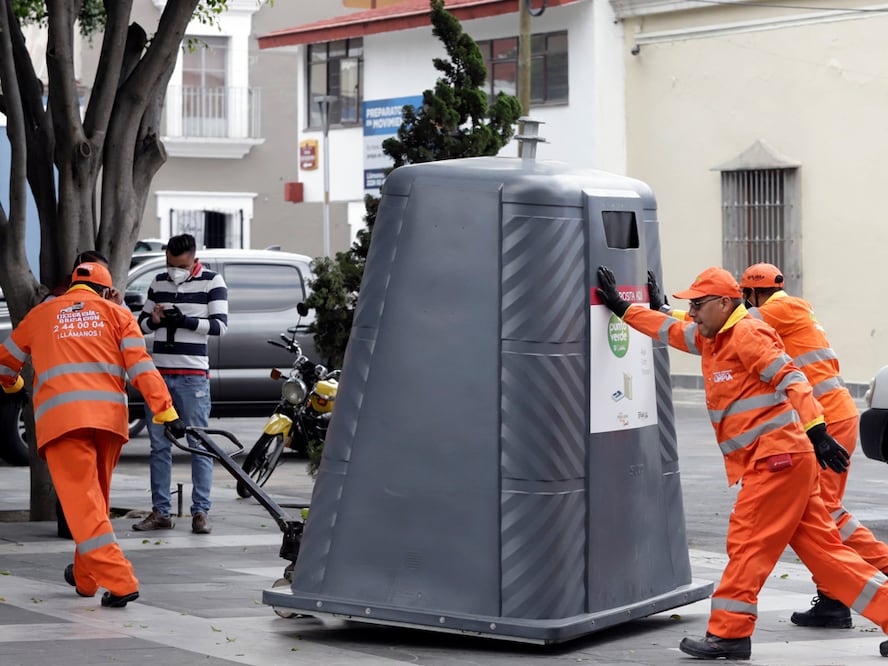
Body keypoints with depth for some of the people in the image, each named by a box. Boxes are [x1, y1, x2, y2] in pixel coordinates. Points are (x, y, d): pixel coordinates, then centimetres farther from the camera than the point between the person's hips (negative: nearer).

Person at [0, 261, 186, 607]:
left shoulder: (42, 313, 20)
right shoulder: (116, 312, 18)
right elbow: (140, 364, 3)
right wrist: (165, 410, -3)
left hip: (60, 418, -2)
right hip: (110, 416, 2)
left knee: (82, 502, -7)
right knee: (95, 498, 20)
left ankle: (118, 582, -19)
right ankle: (85, 575, 31)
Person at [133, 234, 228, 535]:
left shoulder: (212, 281, 0)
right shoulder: (159, 282, 13)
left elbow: (220, 325, -8)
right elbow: (141, 322, 18)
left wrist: (184, 320, -20)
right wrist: (153, 320, -5)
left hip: (193, 375, -5)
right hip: (158, 372, 5)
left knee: (199, 444, -4)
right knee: (159, 445, 5)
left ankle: (201, 511, -2)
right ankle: (160, 511, 10)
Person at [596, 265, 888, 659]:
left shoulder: (747, 333, -9)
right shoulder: (711, 338, 19)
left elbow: (790, 379, -19)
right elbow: (671, 330, 35)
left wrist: (815, 431, -27)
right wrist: (623, 308, 36)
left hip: (777, 456, -9)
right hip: (771, 460, 9)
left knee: (747, 544, -4)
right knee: (822, 549, 6)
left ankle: (728, 634, 1)